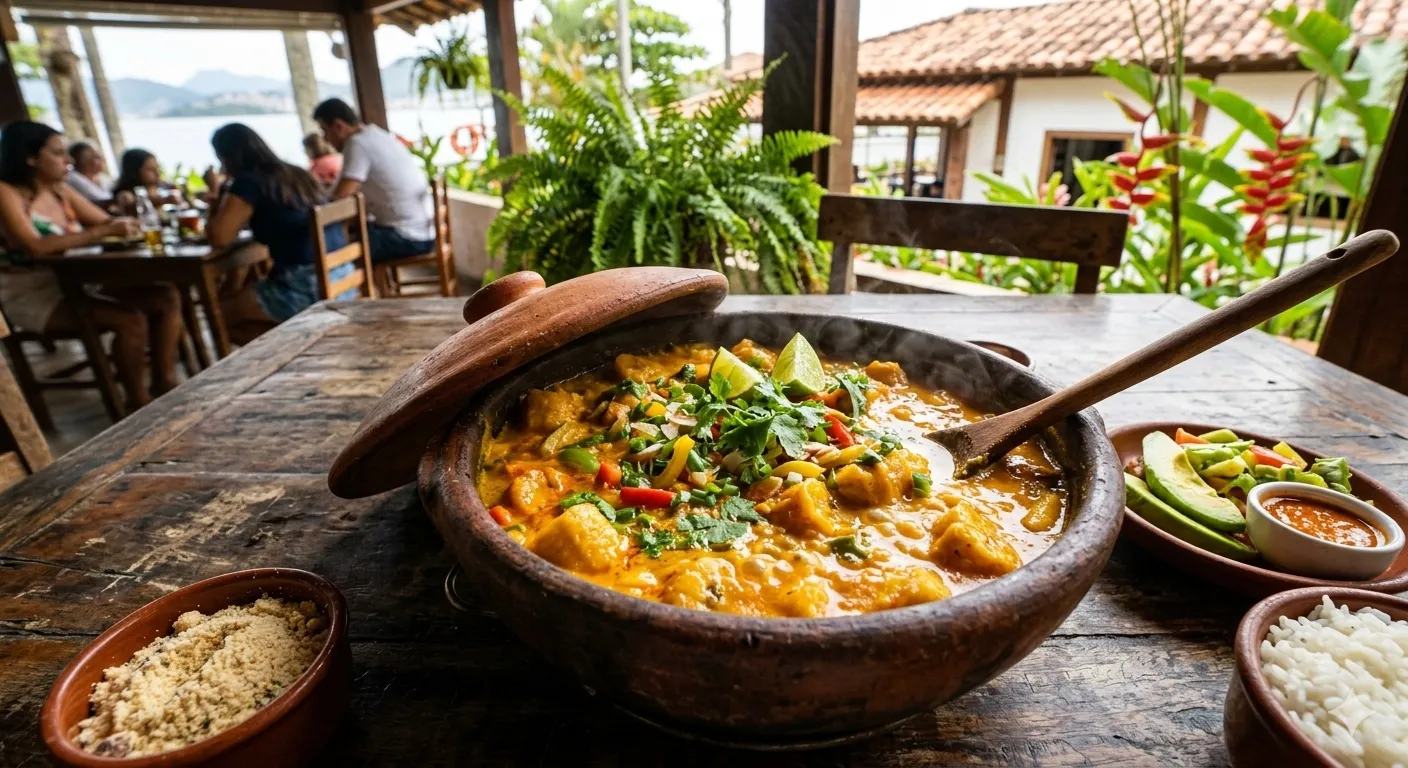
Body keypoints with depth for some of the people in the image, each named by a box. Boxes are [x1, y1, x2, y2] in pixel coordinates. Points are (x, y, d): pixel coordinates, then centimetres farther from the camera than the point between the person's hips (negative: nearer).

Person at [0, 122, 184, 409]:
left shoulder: (60, 190, 9)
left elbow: (106, 222, 13)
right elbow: (36, 247, -26)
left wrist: (126, 224, -11)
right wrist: (104, 232, -29)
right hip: (31, 294, -7)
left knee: (167, 298, -10)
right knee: (130, 319, -30)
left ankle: (164, 384, -8)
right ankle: (139, 402, -15)